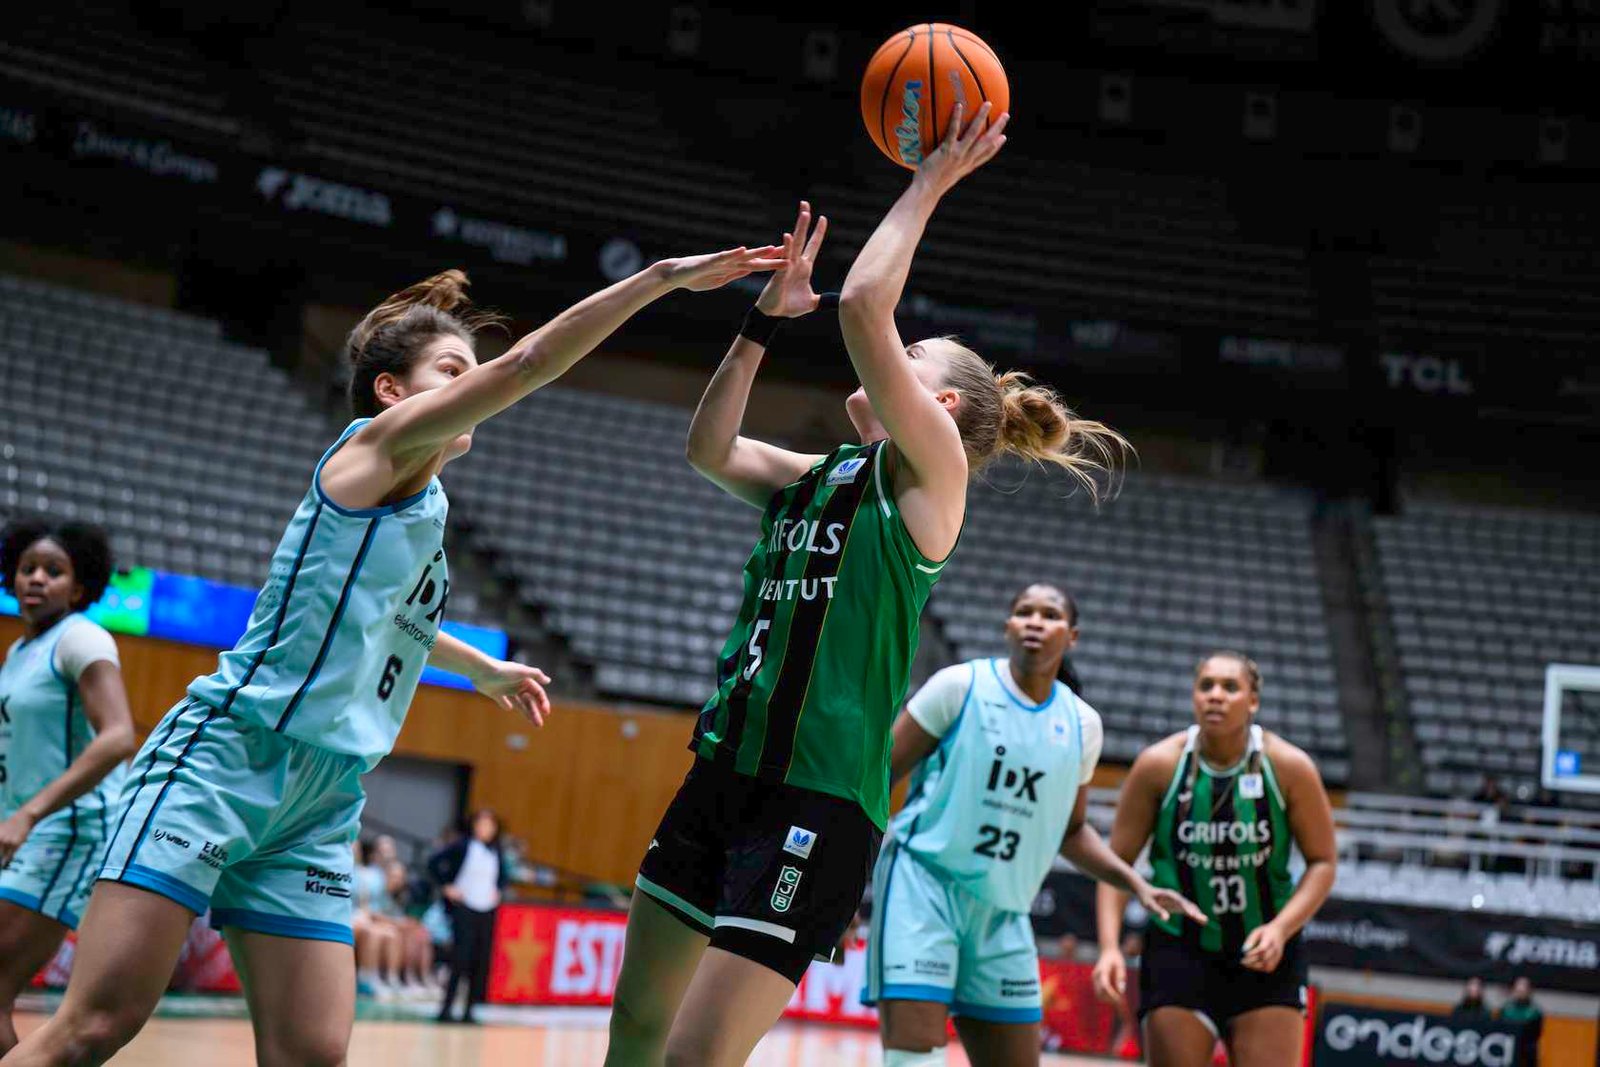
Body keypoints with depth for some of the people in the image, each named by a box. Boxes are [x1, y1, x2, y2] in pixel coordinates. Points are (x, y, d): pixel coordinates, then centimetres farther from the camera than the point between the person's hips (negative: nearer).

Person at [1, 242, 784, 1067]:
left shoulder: (421, 503, 23)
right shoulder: (376, 444, 0)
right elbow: (528, 363, -13)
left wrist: (482, 666, 57)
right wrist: (663, 276, -13)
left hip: (320, 805, 9)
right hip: (223, 759, -8)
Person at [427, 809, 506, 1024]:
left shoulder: (496, 852, 10)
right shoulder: (462, 846, -4)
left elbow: (504, 874, 27)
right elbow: (434, 863, -6)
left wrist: (499, 891, 12)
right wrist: (446, 887, -7)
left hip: (488, 911, 5)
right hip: (464, 909, -5)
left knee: (482, 963, 2)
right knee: (460, 960, -10)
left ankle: (469, 1010, 10)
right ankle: (446, 1009, -5)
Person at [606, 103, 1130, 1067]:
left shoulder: (931, 468, -5)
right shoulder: (819, 475, 17)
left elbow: (862, 305, -14)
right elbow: (711, 449, 17)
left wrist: (931, 183, -6)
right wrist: (766, 318, 13)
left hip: (818, 798, -8)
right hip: (729, 765, 8)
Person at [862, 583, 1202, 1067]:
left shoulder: (1081, 724, 9)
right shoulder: (961, 685, -4)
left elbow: (1070, 830, 22)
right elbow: (877, 775, -2)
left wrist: (1138, 885, 10)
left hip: (1003, 912, 5)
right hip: (923, 883, -5)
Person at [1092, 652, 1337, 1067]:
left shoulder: (1289, 767, -8)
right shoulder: (1159, 764, -8)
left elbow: (1322, 862, 0)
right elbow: (1117, 861, -4)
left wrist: (1281, 928, -15)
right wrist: (1109, 947, -16)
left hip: (1265, 957, 0)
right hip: (1178, 953, 0)